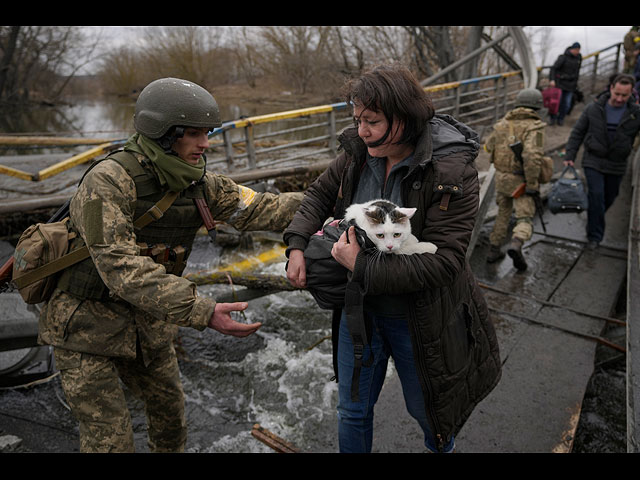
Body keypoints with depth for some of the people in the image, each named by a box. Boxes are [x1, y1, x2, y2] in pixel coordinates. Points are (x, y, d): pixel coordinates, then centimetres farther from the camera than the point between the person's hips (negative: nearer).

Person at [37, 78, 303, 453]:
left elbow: (257, 208, -6)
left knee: (171, 413, 21)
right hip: (88, 325, -6)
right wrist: (203, 313, -42)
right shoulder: (109, 182, -27)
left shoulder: (197, 184, -4)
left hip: (147, 323, 7)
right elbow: (123, 270, -35)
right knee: (111, 440, 1)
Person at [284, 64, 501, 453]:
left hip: (417, 319, -3)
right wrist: (298, 245, -7)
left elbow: (441, 262, -28)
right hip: (359, 307, 4)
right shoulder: (358, 152, -8)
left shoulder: (452, 172, -24)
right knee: (352, 410, 20)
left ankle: (442, 447, 59)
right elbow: (321, 194, 8)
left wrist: (362, 267, -29)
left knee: (426, 407, 23)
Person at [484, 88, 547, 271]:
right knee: (525, 220, -1)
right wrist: (532, 185, -23)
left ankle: (494, 250, 23)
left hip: (501, 177, 5)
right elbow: (532, 155, -29)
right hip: (521, 181, -5)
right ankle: (516, 245, -29)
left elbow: (489, 146, 15)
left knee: (503, 214, 22)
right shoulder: (534, 127, -15)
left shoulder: (504, 122, 2)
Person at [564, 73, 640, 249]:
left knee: (609, 198, 14)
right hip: (593, 162, -2)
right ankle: (594, 235, 1)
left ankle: (593, 218, 43)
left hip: (616, 166, 2)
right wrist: (570, 156, -5)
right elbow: (577, 133, 2)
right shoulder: (594, 108, -5)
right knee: (596, 196, -10)